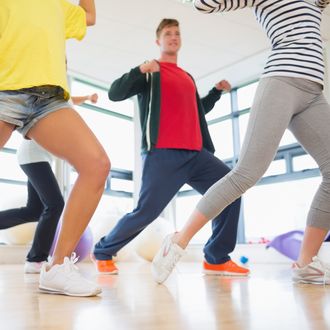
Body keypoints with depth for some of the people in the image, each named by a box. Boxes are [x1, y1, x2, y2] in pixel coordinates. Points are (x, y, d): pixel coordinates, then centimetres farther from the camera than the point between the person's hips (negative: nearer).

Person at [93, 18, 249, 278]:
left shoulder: (188, 78, 27)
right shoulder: (150, 71, 8)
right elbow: (114, 94, -3)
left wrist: (217, 91, 27)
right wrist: (140, 70, -18)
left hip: (195, 153, 7)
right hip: (163, 154, -6)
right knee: (147, 212, -11)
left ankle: (217, 259, -1)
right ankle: (103, 252, 13)